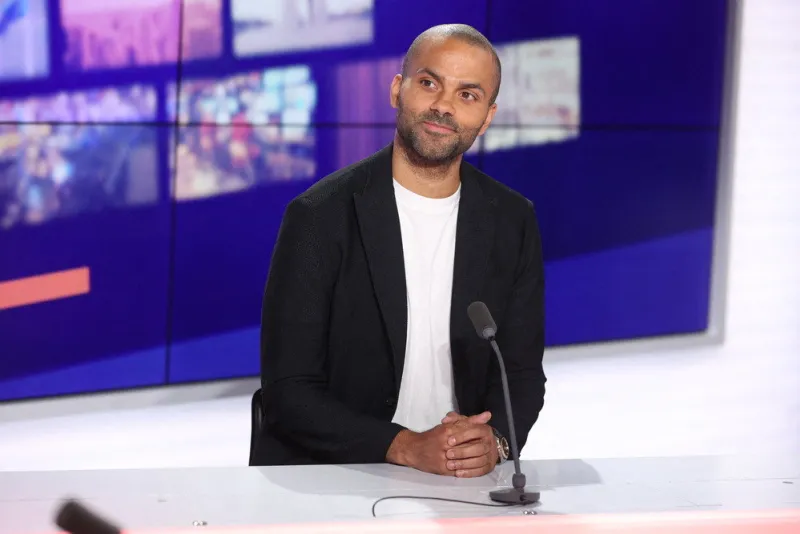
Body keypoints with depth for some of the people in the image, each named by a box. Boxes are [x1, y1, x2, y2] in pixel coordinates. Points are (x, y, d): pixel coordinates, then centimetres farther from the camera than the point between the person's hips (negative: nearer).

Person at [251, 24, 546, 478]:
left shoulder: (513, 222, 5)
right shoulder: (319, 217, -8)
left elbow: (522, 370, 9)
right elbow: (288, 390, -9)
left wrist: (494, 441, -13)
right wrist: (407, 447, -21)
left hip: (466, 477, 2)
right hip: (326, 480, -2)